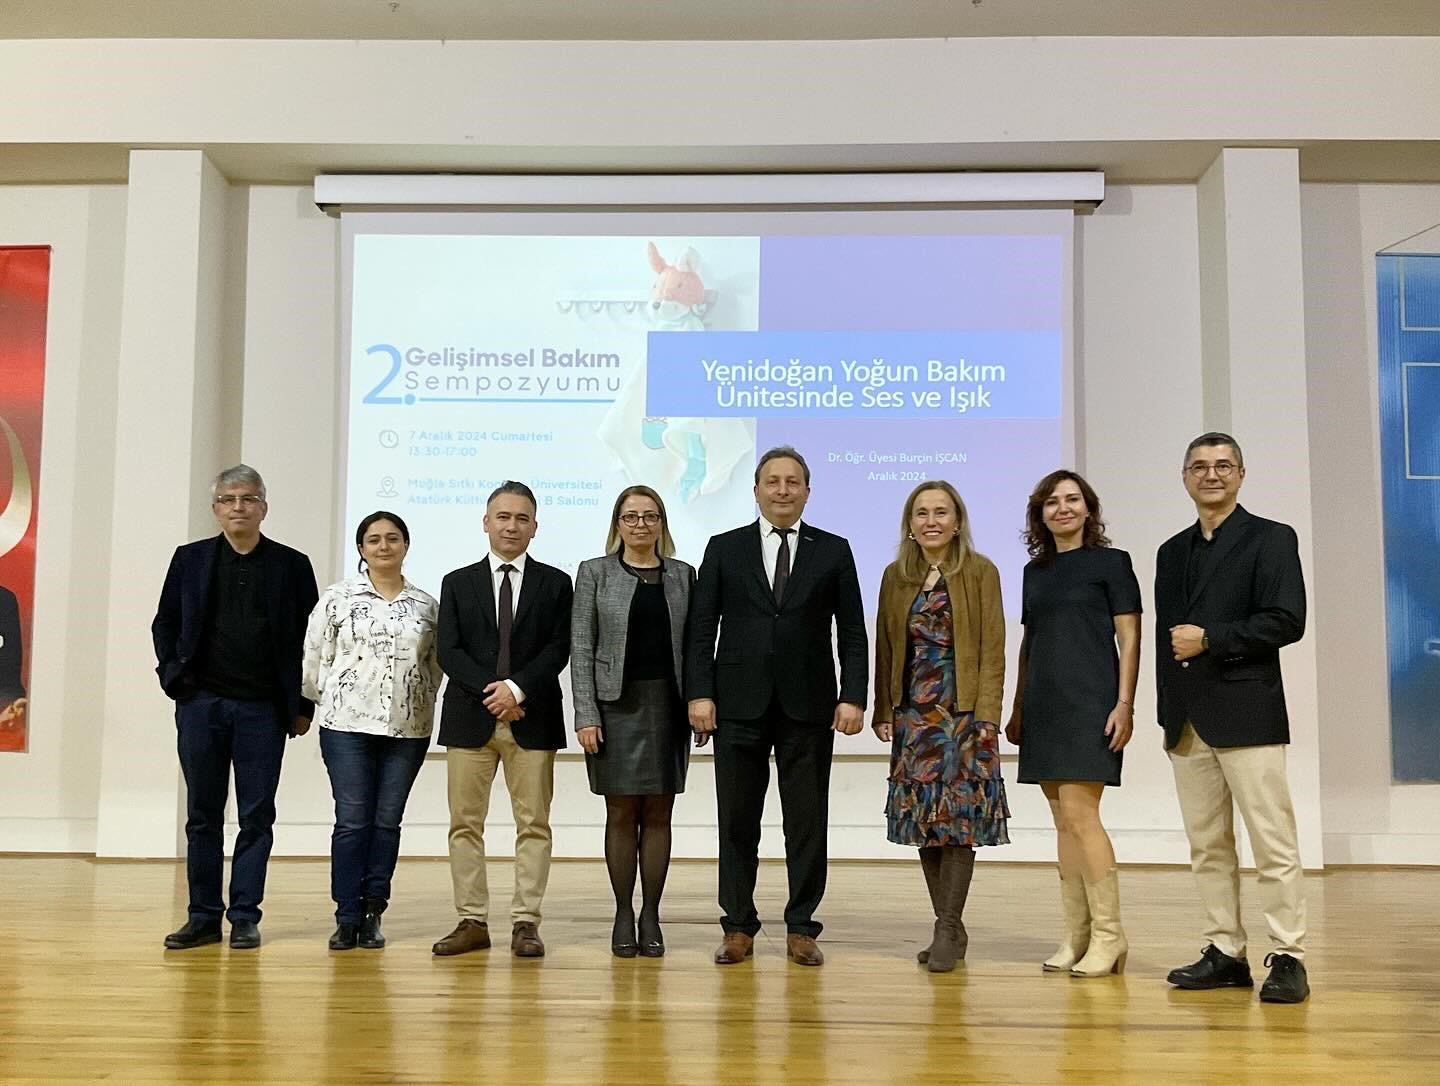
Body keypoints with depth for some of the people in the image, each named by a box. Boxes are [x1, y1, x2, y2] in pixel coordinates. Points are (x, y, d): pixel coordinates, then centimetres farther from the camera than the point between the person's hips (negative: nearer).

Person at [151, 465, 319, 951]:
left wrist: (303, 705, 1)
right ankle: (204, 916, 15)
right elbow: (165, 624, 13)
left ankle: (245, 917, 10)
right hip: (201, 704, 2)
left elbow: (311, 637, 4)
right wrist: (172, 676, 0)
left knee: (256, 815, 2)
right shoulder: (190, 559, 7)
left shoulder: (292, 565, 3)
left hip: (264, 709, -1)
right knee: (202, 814, 7)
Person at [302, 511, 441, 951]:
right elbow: (315, 660, 3)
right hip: (348, 725, -2)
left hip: (408, 729, 2)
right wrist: (334, 702, 5)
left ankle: (373, 914, 14)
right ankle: (348, 918, 6)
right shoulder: (337, 598, 2)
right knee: (352, 820, -1)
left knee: (387, 821, 6)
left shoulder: (427, 605, 8)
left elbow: (435, 665, 12)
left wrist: (419, 703, 6)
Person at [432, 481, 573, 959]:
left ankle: (526, 922, 8)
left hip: (532, 719, -1)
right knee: (465, 823, 3)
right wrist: (490, 691, -13)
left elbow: (557, 650, -2)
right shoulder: (458, 583, 10)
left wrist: (518, 688, -16)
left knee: (533, 824, 1)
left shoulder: (555, 583, 7)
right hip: (469, 717, 1)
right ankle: (473, 921, 11)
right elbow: (449, 651, 1)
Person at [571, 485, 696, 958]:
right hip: (617, 705, -2)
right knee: (621, 813, 2)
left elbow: (694, 645, 8)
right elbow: (581, 648, -1)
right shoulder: (595, 573, 2)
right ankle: (623, 915, 12)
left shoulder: (683, 575, 9)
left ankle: (650, 916, 12)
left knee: (658, 814, 5)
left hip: (669, 704, 2)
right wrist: (586, 716, -9)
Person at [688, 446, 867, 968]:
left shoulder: (833, 551, 6)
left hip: (809, 708, 0)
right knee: (737, 823, 5)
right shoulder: (724, 549, 7)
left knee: (808, 823, 4)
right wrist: (700, 694, -6)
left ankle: (801, 929, 14)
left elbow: (852, 633, 4)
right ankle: (739, 927, 16)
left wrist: (852, 697, -6)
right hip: (740, 705, 0)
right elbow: (702, 629, 4)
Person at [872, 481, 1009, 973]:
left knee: (959, 819, -5)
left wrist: (986, 716, -12)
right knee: (924, 819, 5)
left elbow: (992, 650, -5)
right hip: (913, 714, 4)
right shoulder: (896, 576, 10)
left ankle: (948, 930, 0)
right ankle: (949, 928, 15)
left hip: (963, 712, -4)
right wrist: (883, 710, 5)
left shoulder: (980, 572, -1)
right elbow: (885, 647, 11)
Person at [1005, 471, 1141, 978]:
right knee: (1064, 821, 6)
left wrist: (1125, 703, -13)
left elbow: (1129, 639, -4)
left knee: (1079, 813, -13)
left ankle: (1108, 934, -4)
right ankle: (1076, 936, 11)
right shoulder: (1035, 571, 16)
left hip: (1090, 703, -6)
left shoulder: (1110, 562, 1)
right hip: (1044, 706, 6)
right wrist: (1018, 708, 15)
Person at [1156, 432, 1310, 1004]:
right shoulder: (1172, 552, 18)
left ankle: (1289, 958, 2)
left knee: (1273, 844, -5)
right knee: (1207, 845, 8)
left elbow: (1287, 621, -10)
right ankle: (1224, 953, 16)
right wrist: (1169, 715, 13)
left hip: (1247, 713, -6)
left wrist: (1210, 639, -13)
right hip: (1187, 720, 6)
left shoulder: (1271, 539, 1)